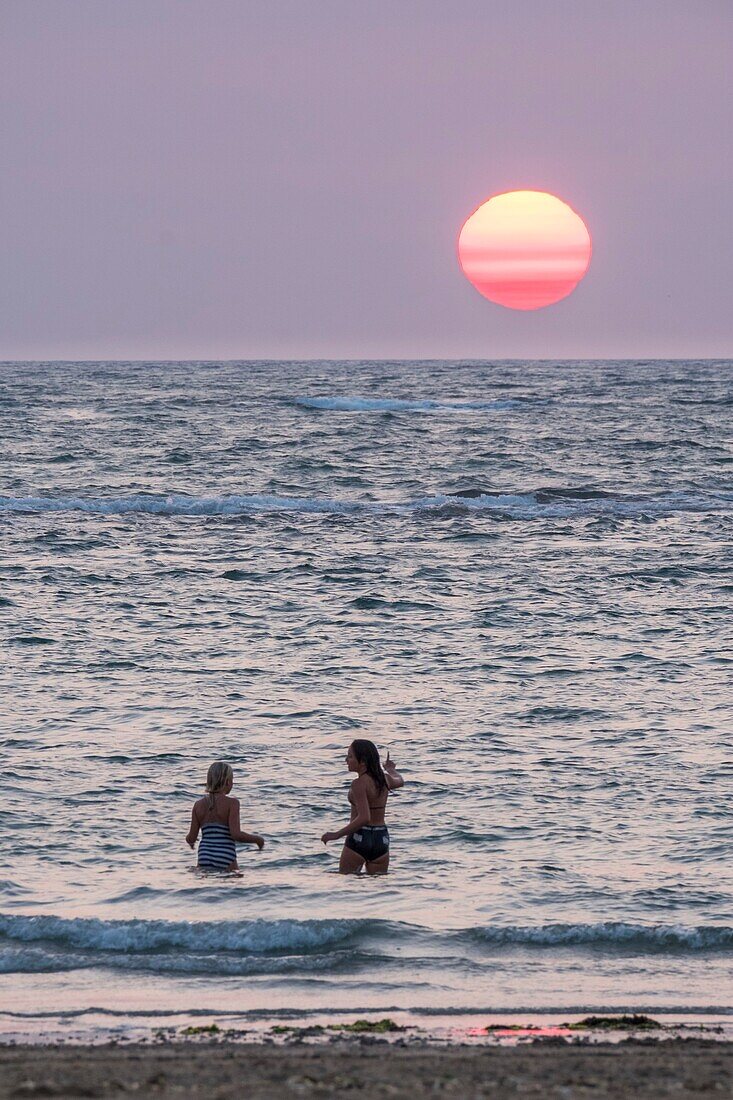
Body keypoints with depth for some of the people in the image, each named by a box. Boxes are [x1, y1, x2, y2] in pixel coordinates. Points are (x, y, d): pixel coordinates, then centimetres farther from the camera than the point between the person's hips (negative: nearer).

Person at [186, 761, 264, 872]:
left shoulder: (199, 805, 7)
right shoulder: (231, 803, -6)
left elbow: (191, 838, 8)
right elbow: (236, 835, -14)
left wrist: (190, 841, 32)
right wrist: (257, 839, 3)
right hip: (225, 861, -4)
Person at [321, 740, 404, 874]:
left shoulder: (359, 784, -18)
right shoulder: (385, 779, 4)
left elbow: (364, 818, -28)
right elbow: (400, 781, 31)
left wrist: (337, 835, -24)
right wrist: (391, 769, 53)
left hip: (358, 838, -7)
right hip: (381, 839, 7)